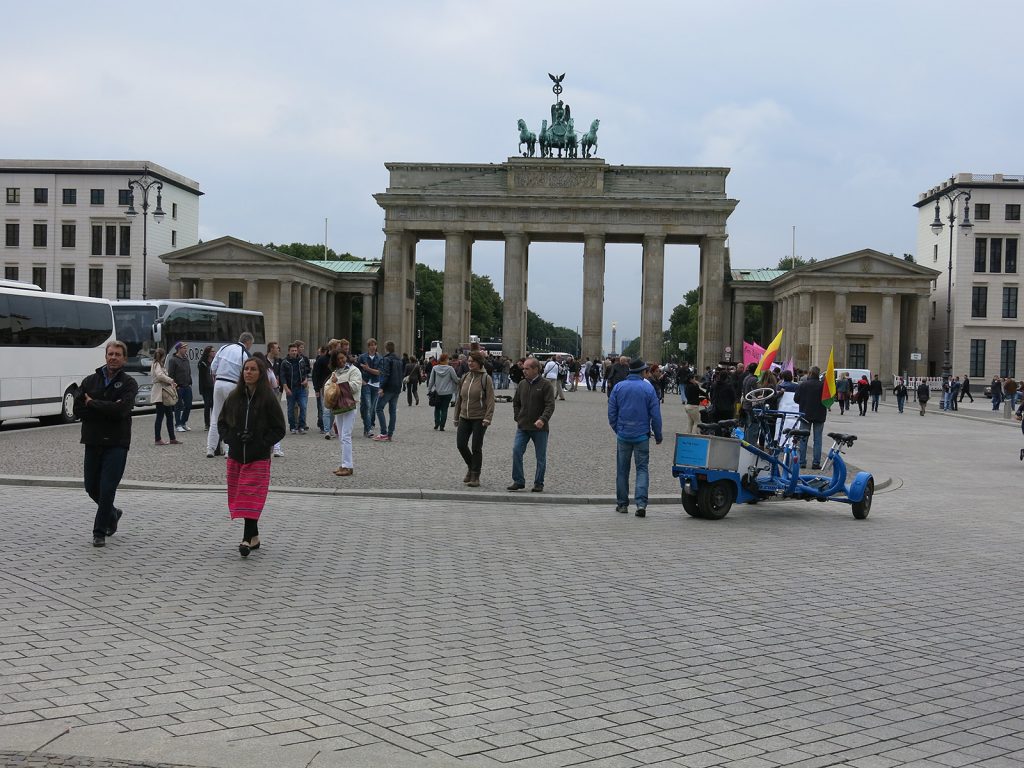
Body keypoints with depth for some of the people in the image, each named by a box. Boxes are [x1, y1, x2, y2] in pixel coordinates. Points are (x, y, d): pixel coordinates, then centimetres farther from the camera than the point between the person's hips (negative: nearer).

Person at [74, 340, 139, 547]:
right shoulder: (90, 381, 9)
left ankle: (99, 532, 5)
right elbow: (78, 410, -3)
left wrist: (92, 404, -9)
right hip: (93, 442, 4)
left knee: (107, 489, -7)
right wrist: (108, 409, -13)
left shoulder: (128, 383, -1)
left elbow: (121, 410, -18)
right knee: (92, 487, 12)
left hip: (116, 443, -4)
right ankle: (112, 514, 38)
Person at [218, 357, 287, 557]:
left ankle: (247, 539, -12)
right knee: (239, 496, 8)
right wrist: (230, 438, -2)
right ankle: (254, 537, 20)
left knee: (252, 498, -11)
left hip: (258, 457, -5)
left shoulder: (268, 399, -5)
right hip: (236, 455, 5)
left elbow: (279, 429, -1)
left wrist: (262, 442, -13)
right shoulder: (233, 397, 6)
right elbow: (221, 422, 15)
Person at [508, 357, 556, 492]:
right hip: (522, 427, 4)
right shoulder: (522, 384, 8)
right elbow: (516, 402, 20)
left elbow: (550, 405, -14)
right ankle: (518, 481, 2)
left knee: (541, 457, 5)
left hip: (540, 428, -4)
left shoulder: (546, 385, -7)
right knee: (516, 452, -7)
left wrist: (543, 419, -28)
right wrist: (517, 418, 8)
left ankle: (539, 483, 16)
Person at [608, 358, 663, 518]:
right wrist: (658, 435, 6)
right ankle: (641, 503, -12)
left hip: (623, 435, 2)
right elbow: (655, 415, -3)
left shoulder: (618, 387, 2)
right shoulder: (648, 388, -4)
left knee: (622, 470, 11)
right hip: (642, 435, -2)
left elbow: (611, 413, 5)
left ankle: (622, 503, 17)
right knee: (642, 469, 2)